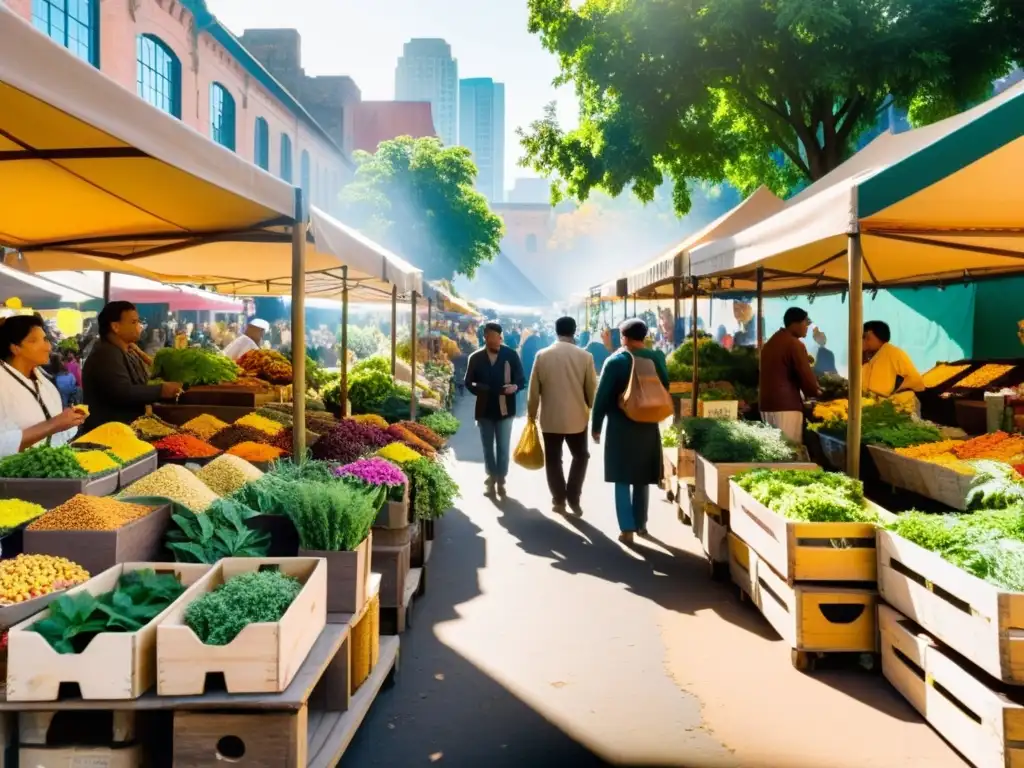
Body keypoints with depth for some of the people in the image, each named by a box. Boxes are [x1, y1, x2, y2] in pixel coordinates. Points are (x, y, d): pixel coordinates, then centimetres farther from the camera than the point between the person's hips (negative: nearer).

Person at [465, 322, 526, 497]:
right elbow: (468, 382, 4)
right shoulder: (476, 357, -2)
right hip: (484, 409, 2)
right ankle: (492, 479, 26)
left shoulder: (511, 355, -6)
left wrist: (515, 386, -26)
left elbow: (521, 379, -4)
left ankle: (501, 480, 18)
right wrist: (478, 388, -15)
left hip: (504, 409, -1)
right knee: (488, 447, 12)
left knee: (503, 447, 6)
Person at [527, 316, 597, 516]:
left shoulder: (542, 355, -5)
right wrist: (594, 411, 14)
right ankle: (573, 499, 10)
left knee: (553, 459, 13)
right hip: (576, 417, 0)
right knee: (580, 456, 17)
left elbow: (534, 390, -1)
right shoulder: (584, 356, -7)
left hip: (550, 418, 0)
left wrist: (532, 414, 10)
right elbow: (592, 389, -1)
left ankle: (559, 500, 15)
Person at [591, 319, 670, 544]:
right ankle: (640, 524, 23)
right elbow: (664, 390, 10)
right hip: (648, 426, 4)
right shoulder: (657, 358, 2)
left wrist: (596, 426, 0)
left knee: (623, 479, 1)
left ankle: (627, 529, -4)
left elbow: (602, 396, -8)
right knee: (642, 478, 15)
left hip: (620, 427, -4)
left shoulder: (615, 361, -9)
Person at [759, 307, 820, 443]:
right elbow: (806, 375, -10)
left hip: (766, 404, 9)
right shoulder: (795, 344, -9)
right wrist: (814, 392, 10)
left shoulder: (769, 343, 17)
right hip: (786, 405, -8)